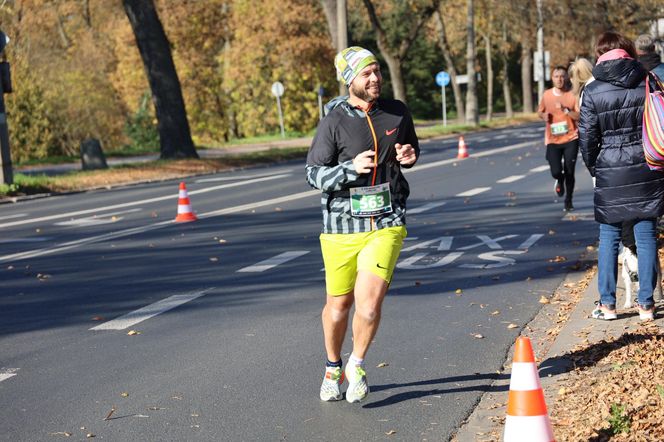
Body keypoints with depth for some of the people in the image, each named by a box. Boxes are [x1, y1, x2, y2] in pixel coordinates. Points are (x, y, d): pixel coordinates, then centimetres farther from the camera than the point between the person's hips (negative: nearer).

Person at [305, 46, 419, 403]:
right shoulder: (334, 121, -7)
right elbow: (314, 175, -5)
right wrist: (352, 167, -22)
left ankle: (356, 365, 12)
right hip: (342, 225, -1)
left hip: (387, 223, 1)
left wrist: (409, 156, -1)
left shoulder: (398, 113, 4)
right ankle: (333, 368, 37)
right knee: (338, 304, 12)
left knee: (369, 301, -15)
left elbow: (412, 148, 23)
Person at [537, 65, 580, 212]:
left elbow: (579, 116, -9)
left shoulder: (572, 95, -4)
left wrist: (565, 109, -22)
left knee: (569, 173, 3)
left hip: (570, 139, -1)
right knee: (556, 172, -12)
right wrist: (544, 116, -4)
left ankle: (568, 201, 23)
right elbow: (540, 111, 19)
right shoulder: (547, 95, 3)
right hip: (553, 140, 1)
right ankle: (560, 181, 27)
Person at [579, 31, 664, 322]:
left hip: (610, 173, -1)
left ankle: (607, 304, 10)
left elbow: (587, 137, -2)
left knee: (609, 238, 8)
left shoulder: (593, 91, -5)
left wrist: (594, 168, 14)